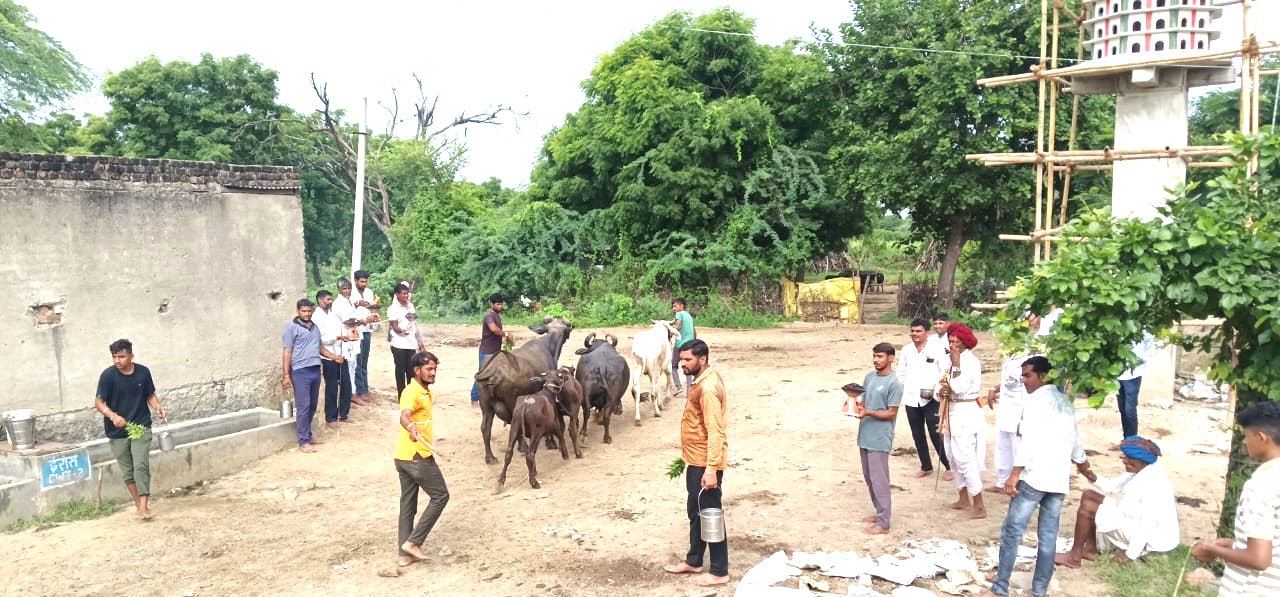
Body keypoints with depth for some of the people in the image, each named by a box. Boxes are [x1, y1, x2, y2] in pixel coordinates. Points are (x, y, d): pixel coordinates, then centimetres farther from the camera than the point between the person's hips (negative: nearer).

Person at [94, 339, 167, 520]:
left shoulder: (143, 372, -3)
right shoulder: (108, 375, -10)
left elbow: (150, 395, 10)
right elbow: (99, 402, -9)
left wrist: (158, 407, -10)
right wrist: (112, 415, -27)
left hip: (141, 427, 0)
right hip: (117, 431, 0)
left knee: (141, 466, -13)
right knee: (127, 471, 9)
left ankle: (144, 505, -14)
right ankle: (138, 504, 23)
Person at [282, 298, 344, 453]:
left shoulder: (315, 327, 15)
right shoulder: (291, 328, -5)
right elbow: (287, 353, -8)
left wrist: (334, 357, 8)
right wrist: (286, 375, -13)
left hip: (315, 370, 7)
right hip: (300, 372, -6)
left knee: (312, 406, 13)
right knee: (303, 407, -5)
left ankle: (308, 434, 25)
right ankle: (303, 441, 1)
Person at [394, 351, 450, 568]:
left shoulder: (426, 392, 13)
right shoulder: (412, 392, -17)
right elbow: (404, 416, -37)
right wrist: (412, 428, -58)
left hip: (404, 458, 9)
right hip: (417, 457, -9)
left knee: (408, 504, 12)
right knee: (440, 496, 1)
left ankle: (405, 553, 18)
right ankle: (413, 542, 1)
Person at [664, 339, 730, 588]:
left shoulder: (707, 387, -23)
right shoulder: (702, 380, 8)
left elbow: (715, 432, -26)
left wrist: (711, 470, -28)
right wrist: (687, 456, 25)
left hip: (706, 464, -10)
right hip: (696, 461, 10)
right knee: (695, 512, 20)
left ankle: (719, 572, 12)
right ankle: (693, 561, 34)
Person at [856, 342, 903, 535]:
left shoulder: (894, 383, -13)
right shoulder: (869, 377, 10)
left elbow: (891, 413, -13)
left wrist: (868, 413, -24)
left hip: (880, 439, -8)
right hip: (865, 436, 8)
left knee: (879, 480, -4)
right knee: (869, 478, 16)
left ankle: (883, 524, 2)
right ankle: (880, 513, 30)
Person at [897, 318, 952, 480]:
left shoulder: (936, 349, -6)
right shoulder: (906, 349, 6)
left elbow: (945, 371, -5)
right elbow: (901, 372, 13)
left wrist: (936, 388, -18)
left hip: (931, 399, -5)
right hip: (911, 399, 5)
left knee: (935, 434, -5)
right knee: (917, 434, 12)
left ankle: (949, 466, 9)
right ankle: (926, 466, 25)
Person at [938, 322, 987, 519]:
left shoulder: (971, 361, -14)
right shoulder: (950, 359, 10)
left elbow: (960, 388, -24)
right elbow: (939, 384, 11)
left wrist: (956, 365, -20)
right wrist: (941, 390, -11)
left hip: (966, 414, -9)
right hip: (951, 412, 9)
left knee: (965, 459, -8)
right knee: (954, 457, 15)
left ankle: (979, 506, -1)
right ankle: (964, 499, 28)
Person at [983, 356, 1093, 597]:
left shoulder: (1036, 399, -7)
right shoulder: (1065, 402, 17)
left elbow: (1030, 439, -17)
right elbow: (1074, 439, 29)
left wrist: (1015, 474, -20)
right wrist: (1084, 467, 45)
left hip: (1034, 476, -8)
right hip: (1059, 479, 8)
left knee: (1012, 531, -3)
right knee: (1048, 536, 8)